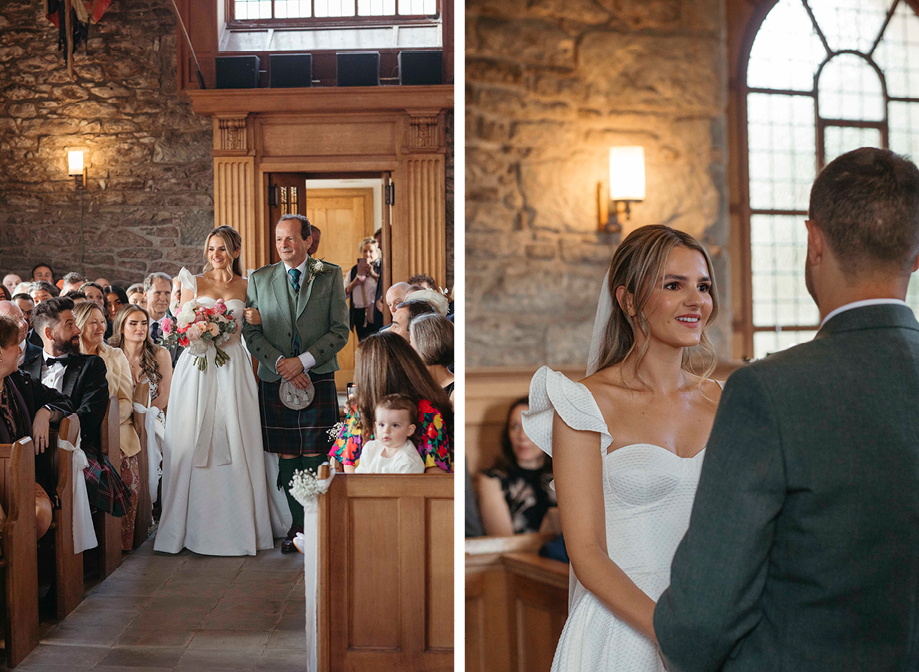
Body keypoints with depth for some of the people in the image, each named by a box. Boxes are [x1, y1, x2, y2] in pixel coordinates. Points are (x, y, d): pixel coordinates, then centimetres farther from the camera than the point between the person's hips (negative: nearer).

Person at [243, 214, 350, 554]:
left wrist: (303, 361, -11)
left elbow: (340, 331, -1)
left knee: (314, 455, -1)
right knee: (287, 455, 5)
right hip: (275, 379, 2)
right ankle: (297, 525, 15)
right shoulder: (259, 279, 8)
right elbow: (251, 332, 4)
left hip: (318, 377, -1)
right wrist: (281, 363, -10)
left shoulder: (330, 275, 4)